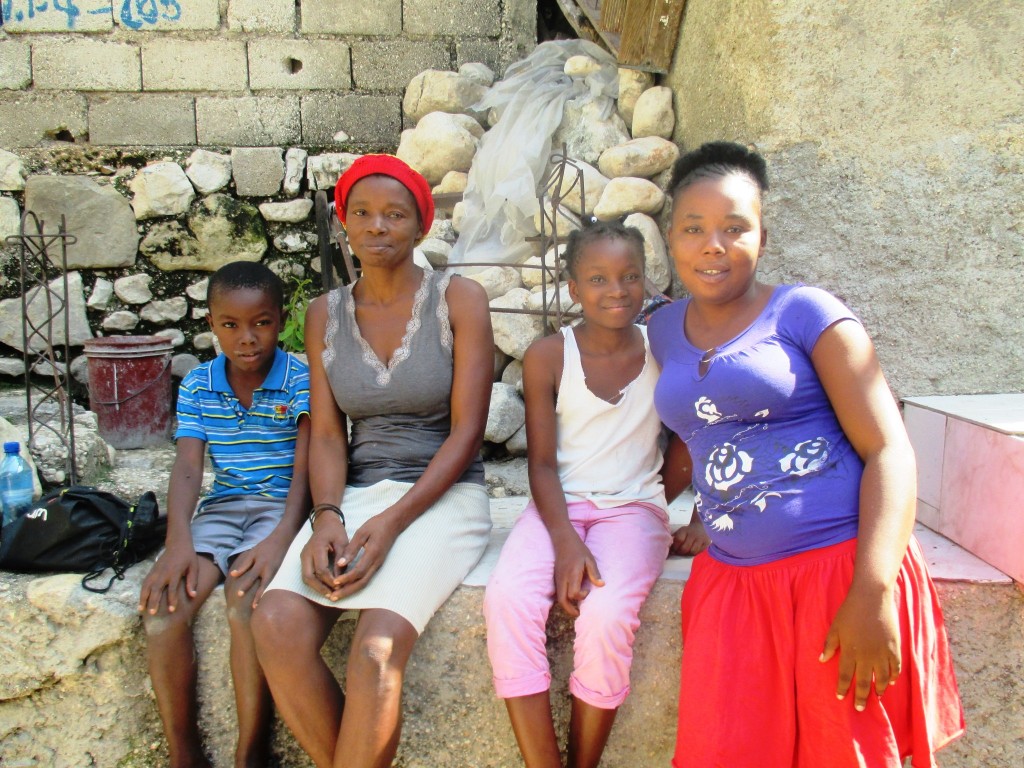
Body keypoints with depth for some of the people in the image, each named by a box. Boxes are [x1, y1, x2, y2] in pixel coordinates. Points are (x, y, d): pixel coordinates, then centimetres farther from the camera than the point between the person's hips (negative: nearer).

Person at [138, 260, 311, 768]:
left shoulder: (302, 380, -5)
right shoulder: (197, 385, 7)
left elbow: (305, 469, -11)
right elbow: (187, 468, -2)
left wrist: (280, 538, -27)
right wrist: (179, 542, -19)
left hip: (283, 505, -4)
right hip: (221, 506, 4)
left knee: (246, 600, -31)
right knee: (164, 603, -21)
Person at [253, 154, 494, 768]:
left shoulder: (460, 299, -2)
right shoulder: (325, 314, 10)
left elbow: (467, 430, -7)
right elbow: (327, 434, 7)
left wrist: (391, 523, -16)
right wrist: (326, 516, -13)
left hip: (443, 496, -3)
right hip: (355, 493, 4)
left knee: (377, 644, -28)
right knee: (277, 624, -22)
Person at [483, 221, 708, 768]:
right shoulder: (548, 357, -1)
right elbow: (542, 462, -3)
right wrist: (566, 540, -18)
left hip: (634, 507, 0)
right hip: (559, 505, 1)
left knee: (606, 613, -30)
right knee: (507, 599, -29)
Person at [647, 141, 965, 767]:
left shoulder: (805, 312, -5)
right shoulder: (665, 329, 10)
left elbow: (890, 449, -11)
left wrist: (873, 592, -20)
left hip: (842, 567, -4)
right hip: (732, 578, 4)